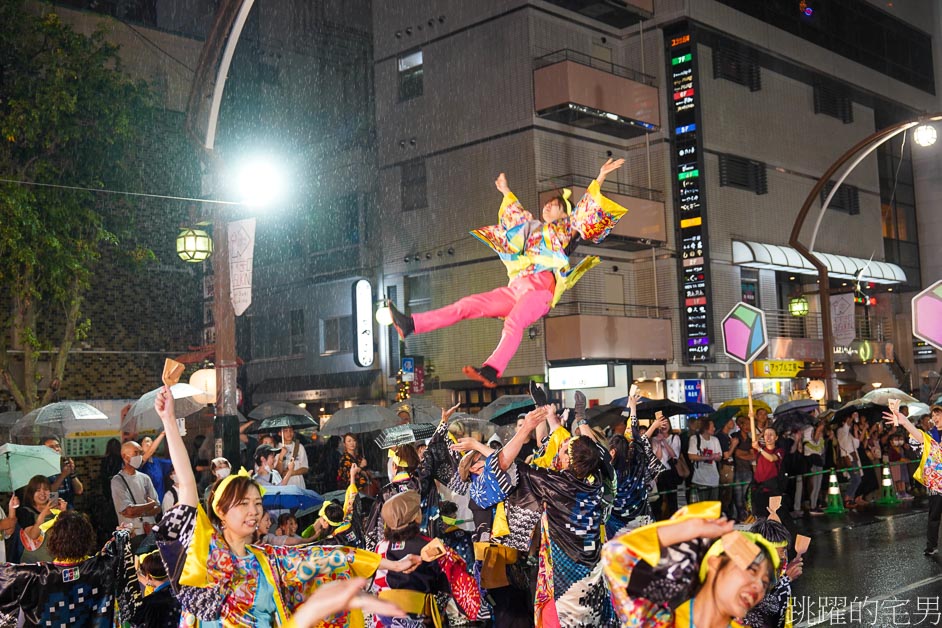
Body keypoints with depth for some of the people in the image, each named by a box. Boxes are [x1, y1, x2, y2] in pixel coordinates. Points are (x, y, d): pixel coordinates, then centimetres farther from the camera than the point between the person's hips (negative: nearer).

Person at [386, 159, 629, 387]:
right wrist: (506, 193, 59)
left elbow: (587, 210, 6)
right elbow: (515, 216, 50)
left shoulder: (566, 228, 17)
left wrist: (599, 180, -1)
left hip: (541, 288, -6)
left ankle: (492, 371, -56)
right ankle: (411, 325, -12)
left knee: (513, 322, -35)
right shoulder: (534, 228, 33)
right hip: (516, 289, 6)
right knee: (467, 304, -5)